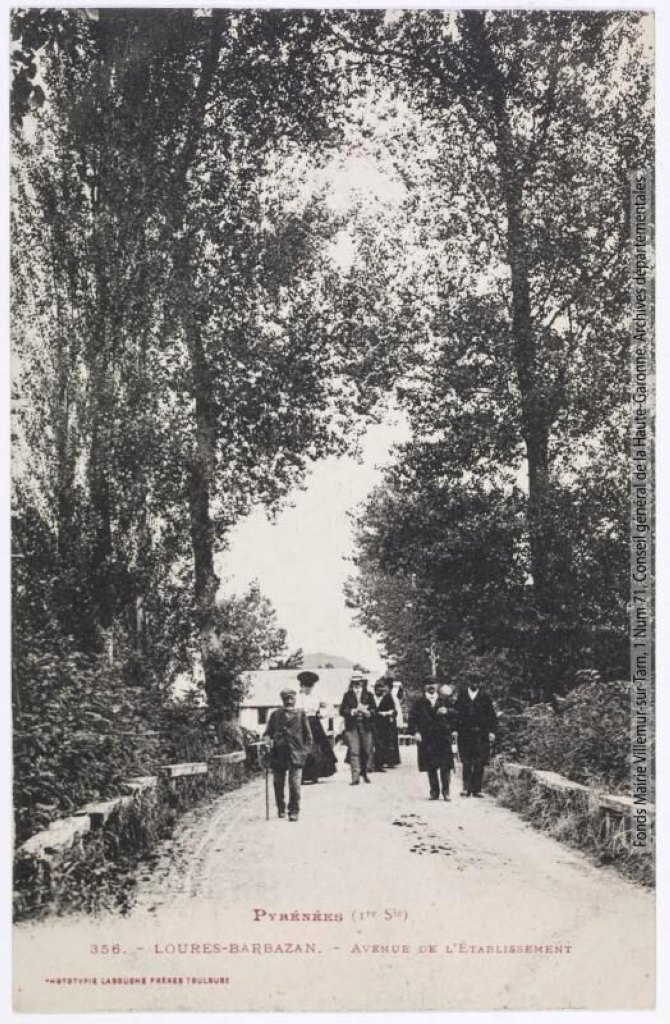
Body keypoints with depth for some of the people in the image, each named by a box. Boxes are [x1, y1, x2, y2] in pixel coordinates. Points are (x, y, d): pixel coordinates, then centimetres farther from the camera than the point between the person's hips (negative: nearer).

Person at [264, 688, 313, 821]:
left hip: (296, 754, -2)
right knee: (278, 784, 8)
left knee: (295, 784, -10)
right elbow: (268, 732, 13)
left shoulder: (300, 714, 8)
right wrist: (268, 739, -7)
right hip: (278, 754, 2)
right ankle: (281, 809, 25)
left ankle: (294, 811, -2)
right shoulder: (275, 714, 12)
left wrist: (305, 749, 1)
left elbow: (308, 735, 10)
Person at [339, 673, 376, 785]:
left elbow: (374, 710, 5)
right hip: (352, 727, -2)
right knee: (354, 751, -9)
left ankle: (364, 773, 28)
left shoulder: (369, 695, 10)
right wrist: (354, 711, -14)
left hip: (366, 726, 2)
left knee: (366, 751, 8)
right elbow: (342, 710, -1)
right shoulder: (347, 696, 7)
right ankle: (355, 777, -10)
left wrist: (367, 712, -15)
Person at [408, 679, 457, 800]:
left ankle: (446, 791, 3)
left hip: (443, 737, 0)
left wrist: (447, 711, -9)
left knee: (445, 766, -4)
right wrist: (415, 732, -9)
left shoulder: (444, 701, 14)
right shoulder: (419, 703, 9)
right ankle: (434, 792, 12)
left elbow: (453, 715, 10)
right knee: (431, 767, 4)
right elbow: (412, 718, 2)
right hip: (427, 739, 0)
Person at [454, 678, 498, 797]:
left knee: (479, 763, -1)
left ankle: (476, 789, 4)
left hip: (481, 734, 0)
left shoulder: (484, 697, 4)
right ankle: (466, 788, 3)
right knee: (466, 762, -1)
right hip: (465, 734, 0)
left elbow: (492, 715, 5)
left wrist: (491, 731, -2)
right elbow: (456, 712, 8)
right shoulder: (462, 695, 7)